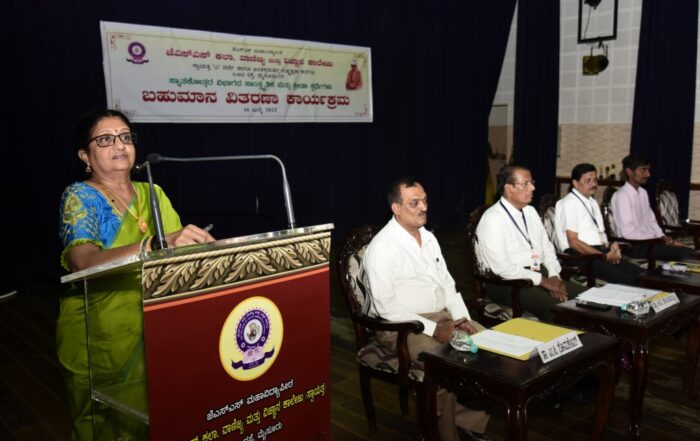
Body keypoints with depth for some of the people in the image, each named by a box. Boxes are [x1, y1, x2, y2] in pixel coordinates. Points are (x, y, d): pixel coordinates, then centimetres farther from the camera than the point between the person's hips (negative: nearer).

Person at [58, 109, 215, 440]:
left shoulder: (152, 194, 6)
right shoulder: (80, 197, -10)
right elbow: (83, 261, -29)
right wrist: (158, 243, -42)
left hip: (154, 330, 4)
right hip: (98, 338, -4)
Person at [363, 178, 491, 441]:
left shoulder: (428, 237, 11)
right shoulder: (382, 247, -15)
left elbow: (446, 282, 15)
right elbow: (387, 307, -19)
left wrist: (462, 317, -2)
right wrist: (433, 329, -21)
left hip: (444, 316, 8)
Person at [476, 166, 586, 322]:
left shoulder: (531, 212, 12)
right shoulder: (492, 219, -14)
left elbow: (547, 246, 17)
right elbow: (501, 266, -20)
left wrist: (554, 277, -2)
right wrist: (543, 280, -17)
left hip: (541, 274, 8)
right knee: (555, 308, -28)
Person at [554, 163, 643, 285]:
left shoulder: (592, 202, 19)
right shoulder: (569, 204, -8)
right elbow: (574, 242, -14)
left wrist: (611, 247, -2)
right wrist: (605, 256, -13)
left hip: (600, 252, 8)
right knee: (625, 280, -26)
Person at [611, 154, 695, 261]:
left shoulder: (643, 193, 14)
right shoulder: (622, 196, -15)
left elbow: (651, 220, 18)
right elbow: (628, 232, -20)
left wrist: (664, 237, 0)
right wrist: (659, 239, -13)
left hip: (648, 240, 8)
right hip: (634, 246, -8)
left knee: (690, 252, -11)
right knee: (685, 254, -21)